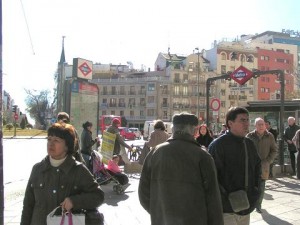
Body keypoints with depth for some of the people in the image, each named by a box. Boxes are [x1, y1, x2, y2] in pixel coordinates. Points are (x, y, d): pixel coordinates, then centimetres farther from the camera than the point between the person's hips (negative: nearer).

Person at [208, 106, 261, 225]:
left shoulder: (249, 144, 8)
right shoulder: (218, 144, -15)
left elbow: (257, 167, 22)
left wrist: (255, 190, 12)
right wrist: (224, 199, -18)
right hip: (226, 209, -7)